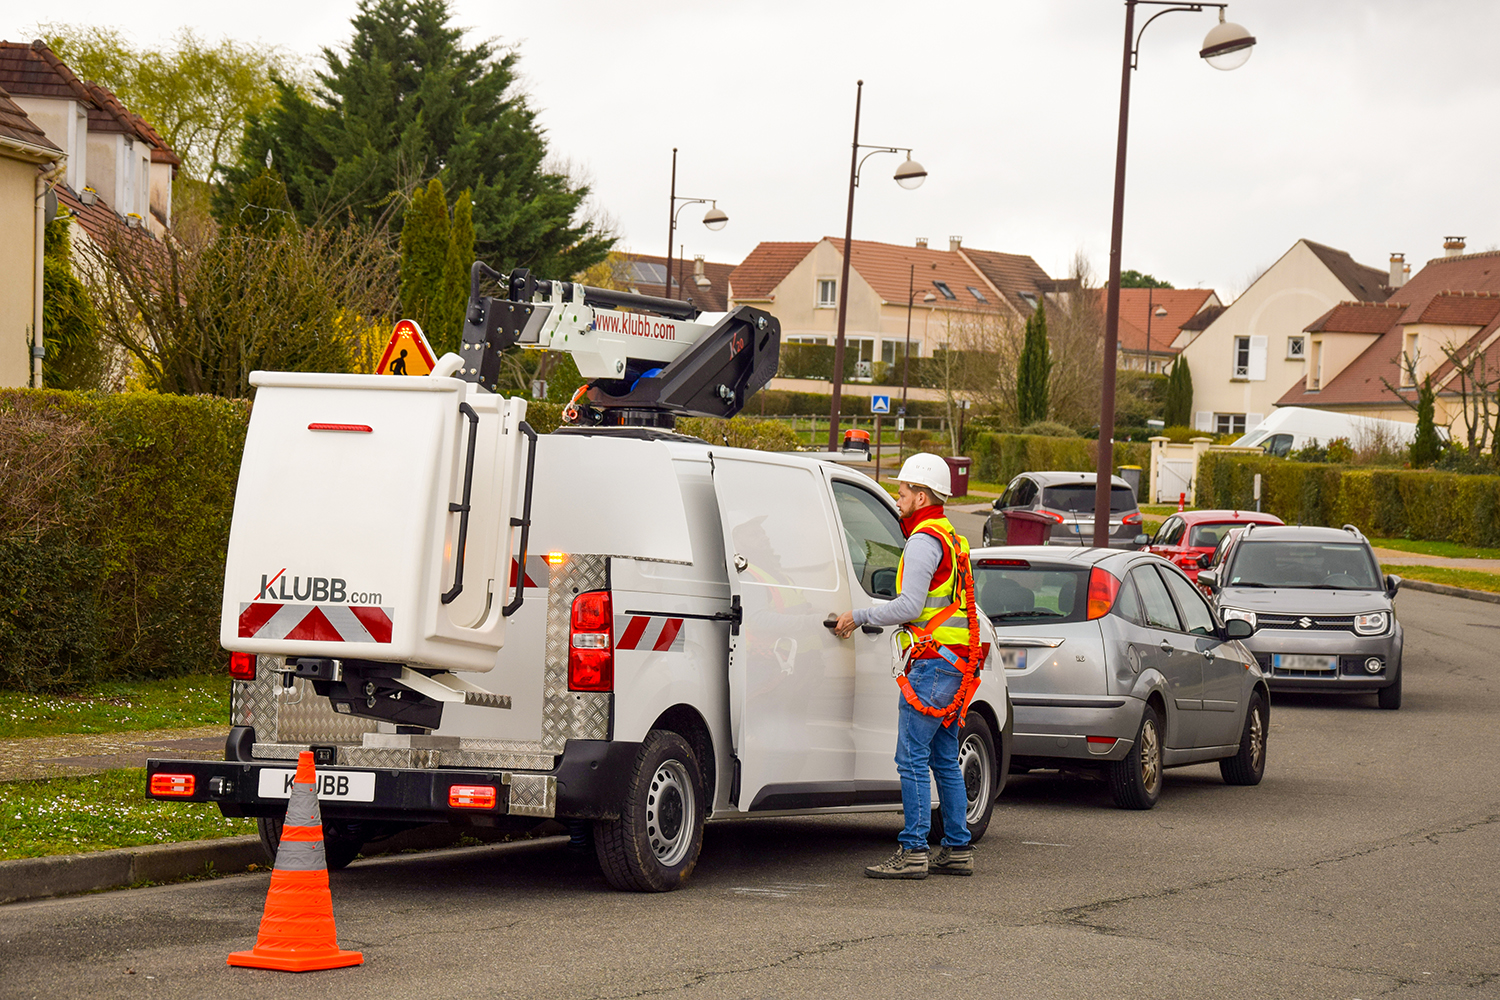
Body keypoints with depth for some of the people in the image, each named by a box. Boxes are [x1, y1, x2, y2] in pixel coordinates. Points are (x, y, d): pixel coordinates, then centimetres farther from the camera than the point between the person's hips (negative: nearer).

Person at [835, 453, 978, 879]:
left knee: (912, 758, -9)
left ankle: (913, 851, -12)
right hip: (956, 663, 10)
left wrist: (859, 617, -11)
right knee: (944, 759, 13)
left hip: (932, 663, -10)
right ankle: (957, 849, 14)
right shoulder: (952, 540, 21)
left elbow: (909, 607, -19)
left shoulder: (924, 540, -11)